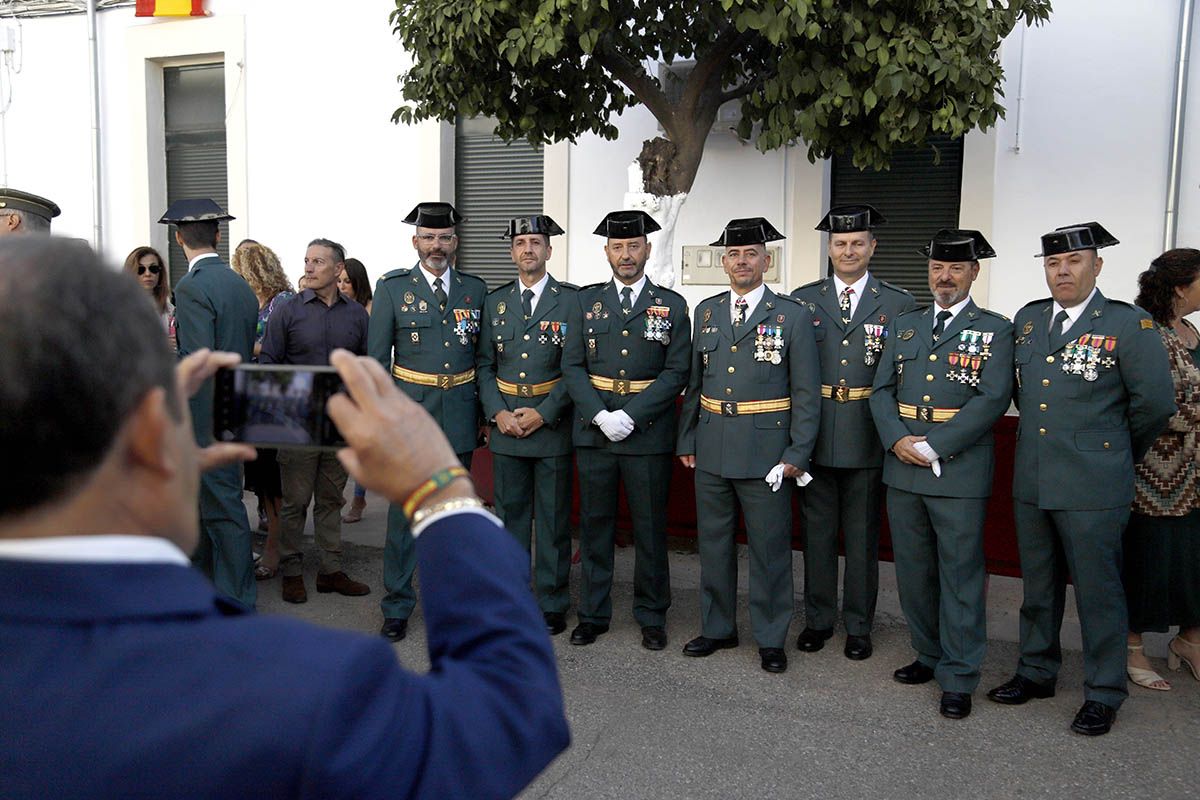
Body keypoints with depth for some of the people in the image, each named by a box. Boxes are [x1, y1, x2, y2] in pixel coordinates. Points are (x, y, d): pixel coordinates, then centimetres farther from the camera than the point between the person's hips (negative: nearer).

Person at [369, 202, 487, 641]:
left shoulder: (476, 288, 7)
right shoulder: (392, 288, 0)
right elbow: (376, 357, 0)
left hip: (460, 416, 3)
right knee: (403, 512, 0)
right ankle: (397, 608, 11)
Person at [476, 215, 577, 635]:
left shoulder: (571, 301, -1)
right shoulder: (495, 301, 9)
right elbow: (484, 364, 8)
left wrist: (543, 413, -13)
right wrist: (497, 412, -6)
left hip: (552, 424, -3)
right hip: (505, 424, 3)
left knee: (553, 518, 5)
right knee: (510, 515, 10)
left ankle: (552, 604, 15)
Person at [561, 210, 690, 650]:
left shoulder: (671, 305, 2)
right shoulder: (587, 300, 7)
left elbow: (676, 372, -4)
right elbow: (572, 366, 2)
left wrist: (630, 416, -14)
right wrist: (600, 415, -12)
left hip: (648, 433, -1)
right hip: (593, 429, 2)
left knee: (650, 528, 6)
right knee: (595, 525, 10)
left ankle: (651, 616, 20)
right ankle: (592, 614, 22)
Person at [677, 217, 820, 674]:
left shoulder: (792, 316, -3)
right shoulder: (707, 312, 9)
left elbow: (806, 394, -4)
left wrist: (797, 455, -10)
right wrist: (686, 441, 9)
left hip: (766, 452, -4)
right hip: (711, 449, 4)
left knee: (769, 547, 5)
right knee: (713, 543, 13)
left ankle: (771, 638, 20)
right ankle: (717, 628, 29)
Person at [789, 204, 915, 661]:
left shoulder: (899, 304, 2)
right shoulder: (803, 300, 5)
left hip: (868, 440, -1)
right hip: (815, 437, 1)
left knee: (862, 536, 9)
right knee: (817, 532, 11)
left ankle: (858, 626, 22)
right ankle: (818, 619, 25)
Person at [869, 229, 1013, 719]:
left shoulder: (995, 330, -1)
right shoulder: (903, 325, 14)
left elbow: (993, 399, -11)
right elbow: (882, 390, 9)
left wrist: (932, 447, -17)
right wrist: (898, 440, -10)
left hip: (960, 472, -5)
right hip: (902, 470, 5)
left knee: (961, 575, 2)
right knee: (913, 570, 13)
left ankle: (958, 677, 11)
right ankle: (929, 655, 29)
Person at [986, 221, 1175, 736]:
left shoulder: (1129, 325, -9)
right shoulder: (1026, 321, 7)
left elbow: (1155, 403, -5)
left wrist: (1120, 452, 5)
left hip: (1093, 486, -5)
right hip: (1031, 481, 5)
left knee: (1098, 590, 5)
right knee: (1038, 585, 17)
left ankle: (1104, 693, 19)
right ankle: (1037, 671, 32)